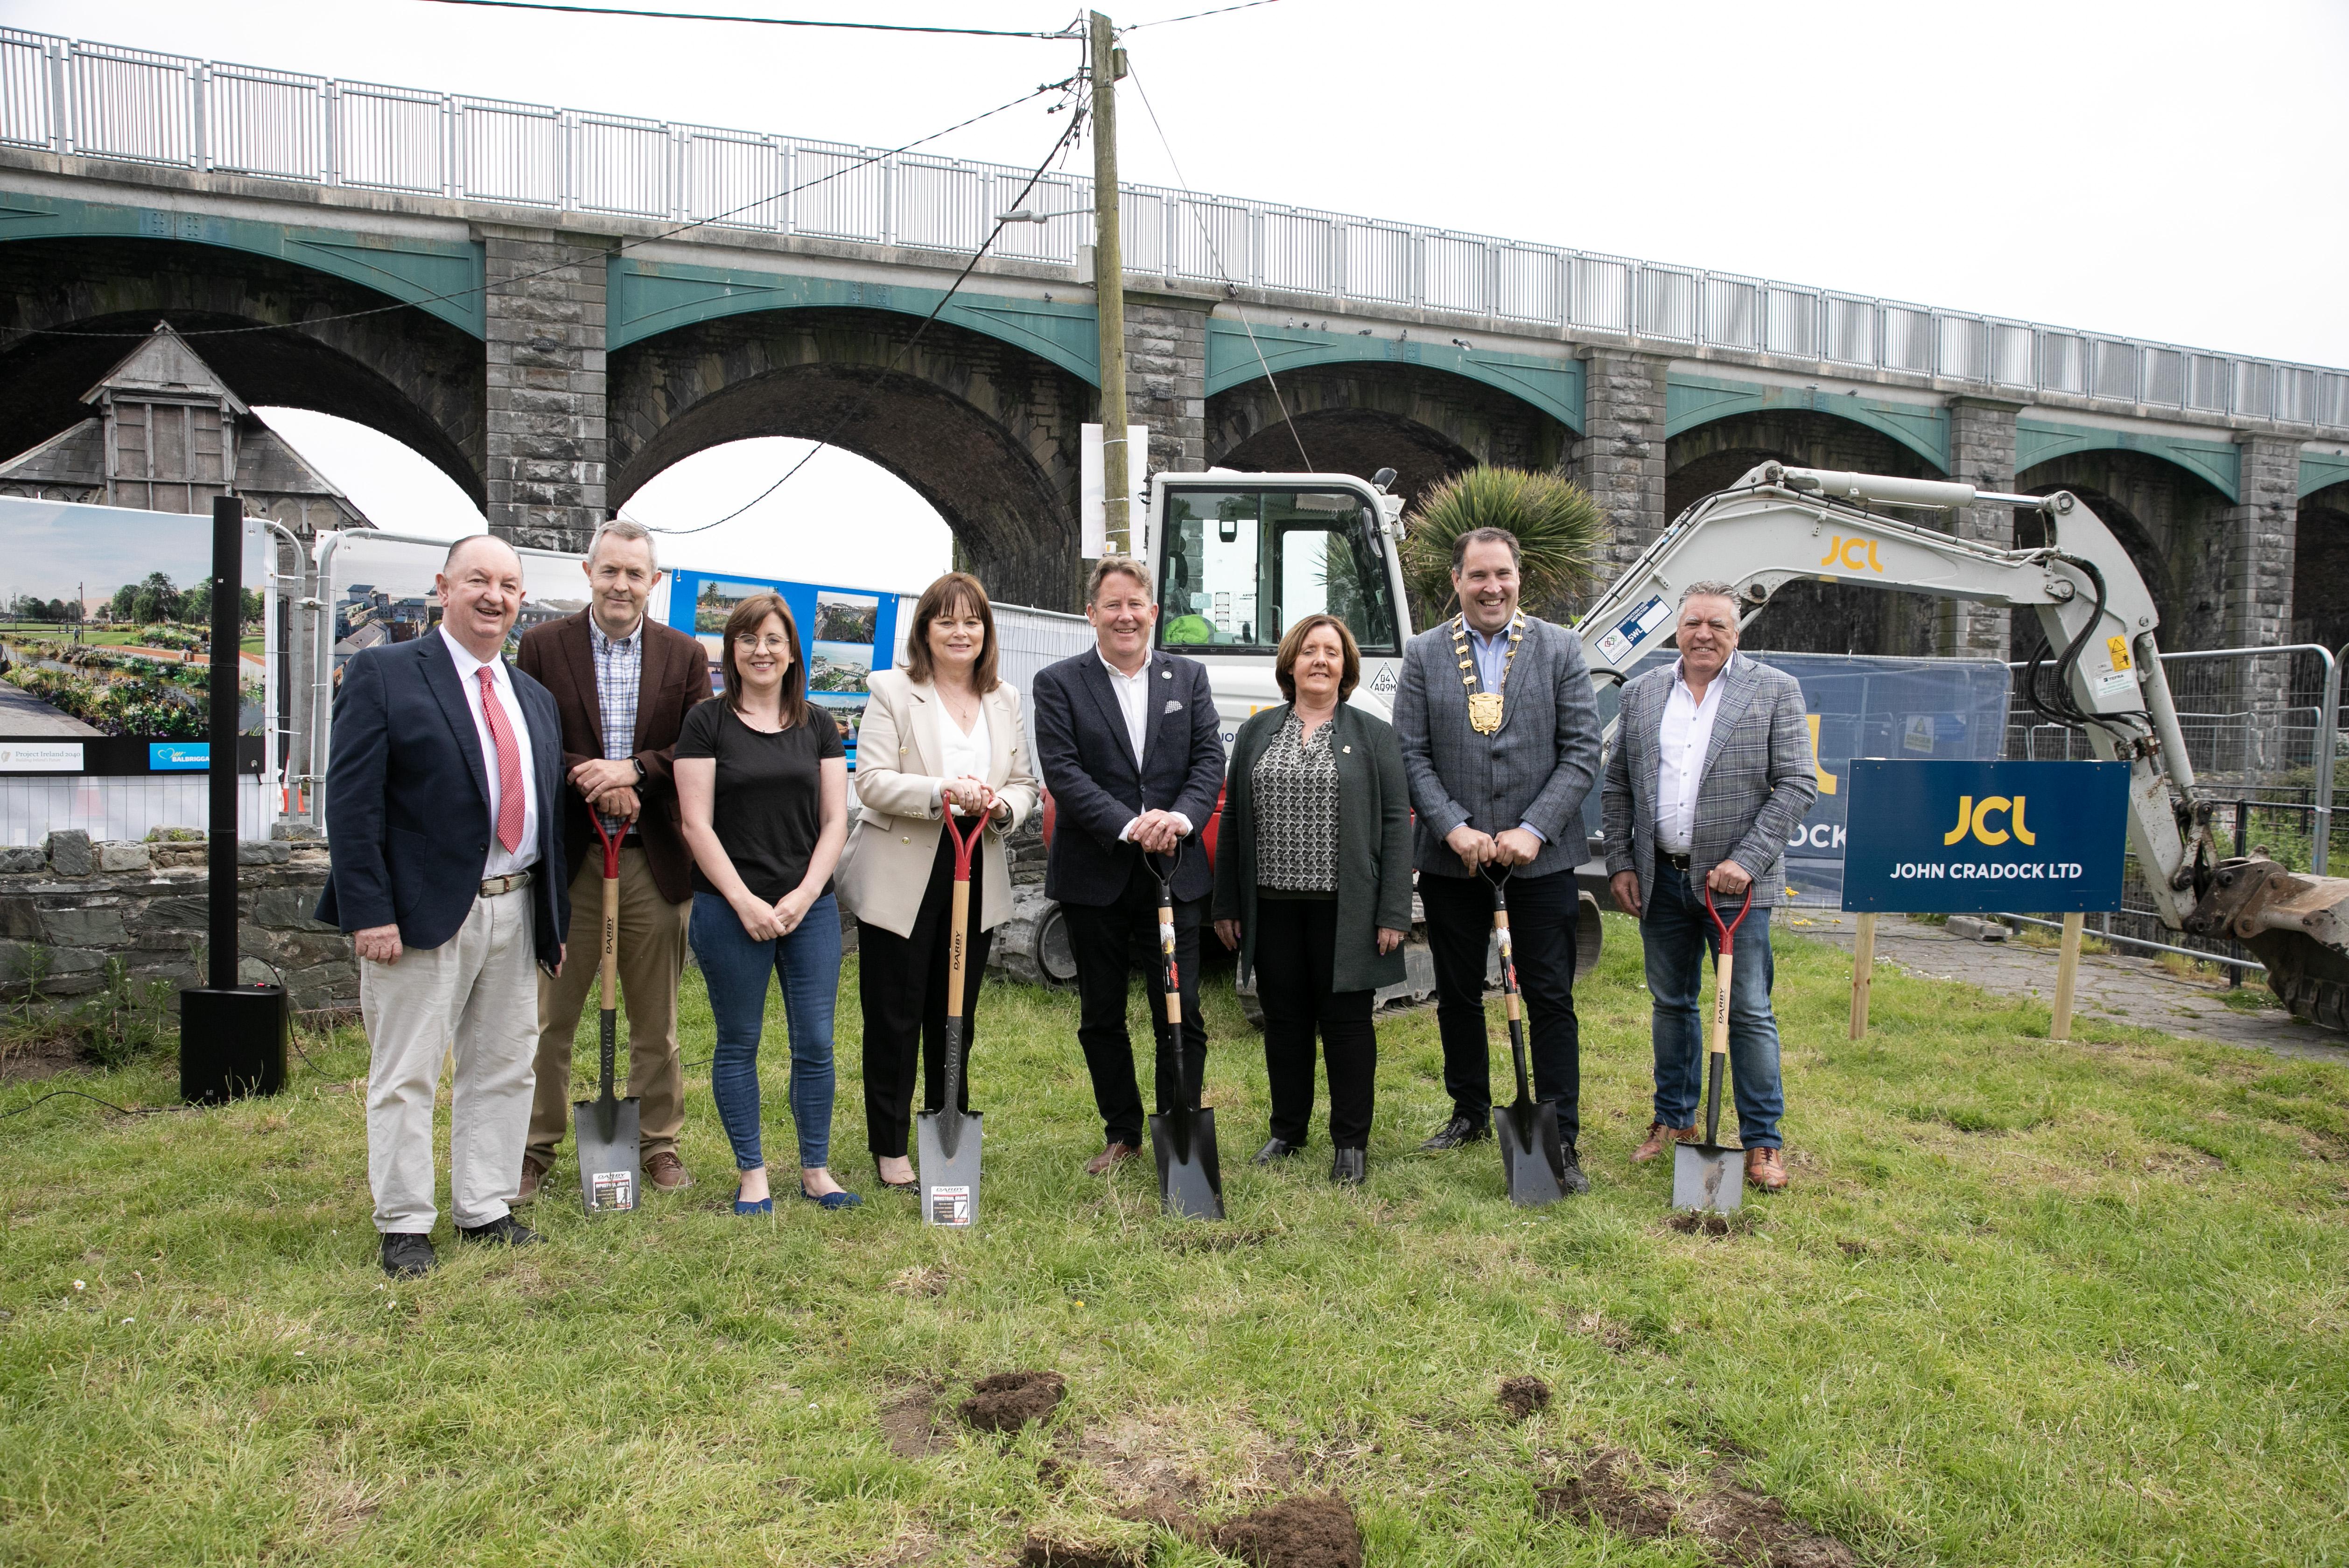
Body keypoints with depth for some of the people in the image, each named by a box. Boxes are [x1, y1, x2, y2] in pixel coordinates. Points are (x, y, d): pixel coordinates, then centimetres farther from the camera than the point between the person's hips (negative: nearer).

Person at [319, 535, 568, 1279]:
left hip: (514, 910, 6)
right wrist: (369, 912, -16)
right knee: (406, 1076, 2)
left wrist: (557, 920, 14)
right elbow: (351, 801, -10)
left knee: (503, 1069, 12)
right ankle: (405, 1226, 14)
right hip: (424, 911, -6)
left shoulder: (536, 699, 15)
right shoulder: (384, 674, -4)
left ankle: (485, 1210, 24)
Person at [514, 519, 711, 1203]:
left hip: (656, 861, 1)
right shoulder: (543, 646, 2)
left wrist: (634, 769, -14)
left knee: (656, 1019, 11)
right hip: (566, 857, -1)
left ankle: (659, 1143, 24)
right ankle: (536, 1148, 21)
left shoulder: (684, 655, 6)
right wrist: (588, 777, -16)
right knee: (549, 1017, 7)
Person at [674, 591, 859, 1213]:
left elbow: (835, 820, 7)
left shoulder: (817, 725, 9)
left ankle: (815, 1171, 18)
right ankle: (752, 1174, 19)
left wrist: (806, 894, -6)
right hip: (730, 909, -2)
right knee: (739, 1044, 7)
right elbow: (697, 823, -5)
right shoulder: (707, 723, 0)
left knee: (816, 1043, 4)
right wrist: (744, 901, -11)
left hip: (811, 907, 3)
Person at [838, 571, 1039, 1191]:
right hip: (901, 879, -4)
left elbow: (1024, 782, 12)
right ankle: (889, 1148, 14)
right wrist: (941, 793, -25)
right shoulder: (892, 691, -3)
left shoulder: (1005, 700, 12)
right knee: (895, 1018, 2)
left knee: (956, 1018, 13)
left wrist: (1004, 808, -11)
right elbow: (871, 782, -11)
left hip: (977, 879, 4)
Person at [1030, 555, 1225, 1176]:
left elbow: (1210, 758, 1)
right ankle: (1122, 1134, 26)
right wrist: (1128, 827, -21)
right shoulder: (1058, 683, 0)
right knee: (1101, 1018, 10)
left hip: (1175, 872, 1)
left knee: (1181, 1013, 1)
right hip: (1095, 876, -1)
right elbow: (1063, 772, -10)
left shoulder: (1188, 677, 9)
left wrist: (1181, 816, -18)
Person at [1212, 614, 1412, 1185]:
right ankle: (1287, 1131, 25)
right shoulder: (1256, 733, 10)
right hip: (1273, 907, 3)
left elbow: (1397, 825, -2)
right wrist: (1227, 904, 5)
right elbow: (1233, 821, 10)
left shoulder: (1375, 736, 3)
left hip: (1344, 909, -2)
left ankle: (1351, 1140, 16)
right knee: (1284, 1020, 11)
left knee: (1346, 1021, 4)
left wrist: (1393, 913, -9)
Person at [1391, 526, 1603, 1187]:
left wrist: (1533, 830, -13)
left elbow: (1582, 753, -3)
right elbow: (1411, 755, -1)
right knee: (1457, 996, 13)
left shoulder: (1560, 649, 1)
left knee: (1550, 1001, 1)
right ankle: (1470, 1112, 31)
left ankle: (1560, 1140, 10)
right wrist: (1453, 827, -13)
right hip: (1451, 860, 2)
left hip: (1540, 860, -1)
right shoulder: (1423, 654, 3)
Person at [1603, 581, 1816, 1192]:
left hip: (1734, 881, -3)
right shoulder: (1641, 692, 8)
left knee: (1749, 1013, 1)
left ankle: (1763, 1141, 12)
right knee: (1671, 1003, 14)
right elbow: (1617, 786, 12)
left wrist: (1745, 862, -14)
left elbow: (1797, 786, -6)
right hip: (1661, 879, 4)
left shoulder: (1775, 691, -1)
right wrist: (1620, 864, 5)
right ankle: (1674, 1120, 28)